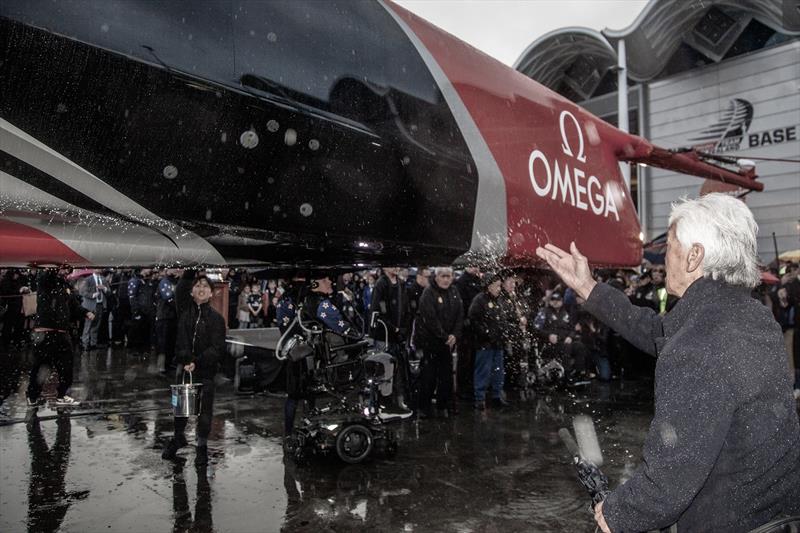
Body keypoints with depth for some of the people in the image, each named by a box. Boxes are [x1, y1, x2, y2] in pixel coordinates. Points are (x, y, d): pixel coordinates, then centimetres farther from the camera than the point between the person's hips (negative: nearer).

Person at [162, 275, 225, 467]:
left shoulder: (216, 318, -6)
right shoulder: (186, 317, 3)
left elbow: (217, 348, -11)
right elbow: (181, 344, -4)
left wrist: (197, 362, -20)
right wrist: (186, 361, -22)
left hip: (206, 371, -3)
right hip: (185, 369, 3)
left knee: (204, 409, 5)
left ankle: (202, 446, 22)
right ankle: (179, 437, 39)